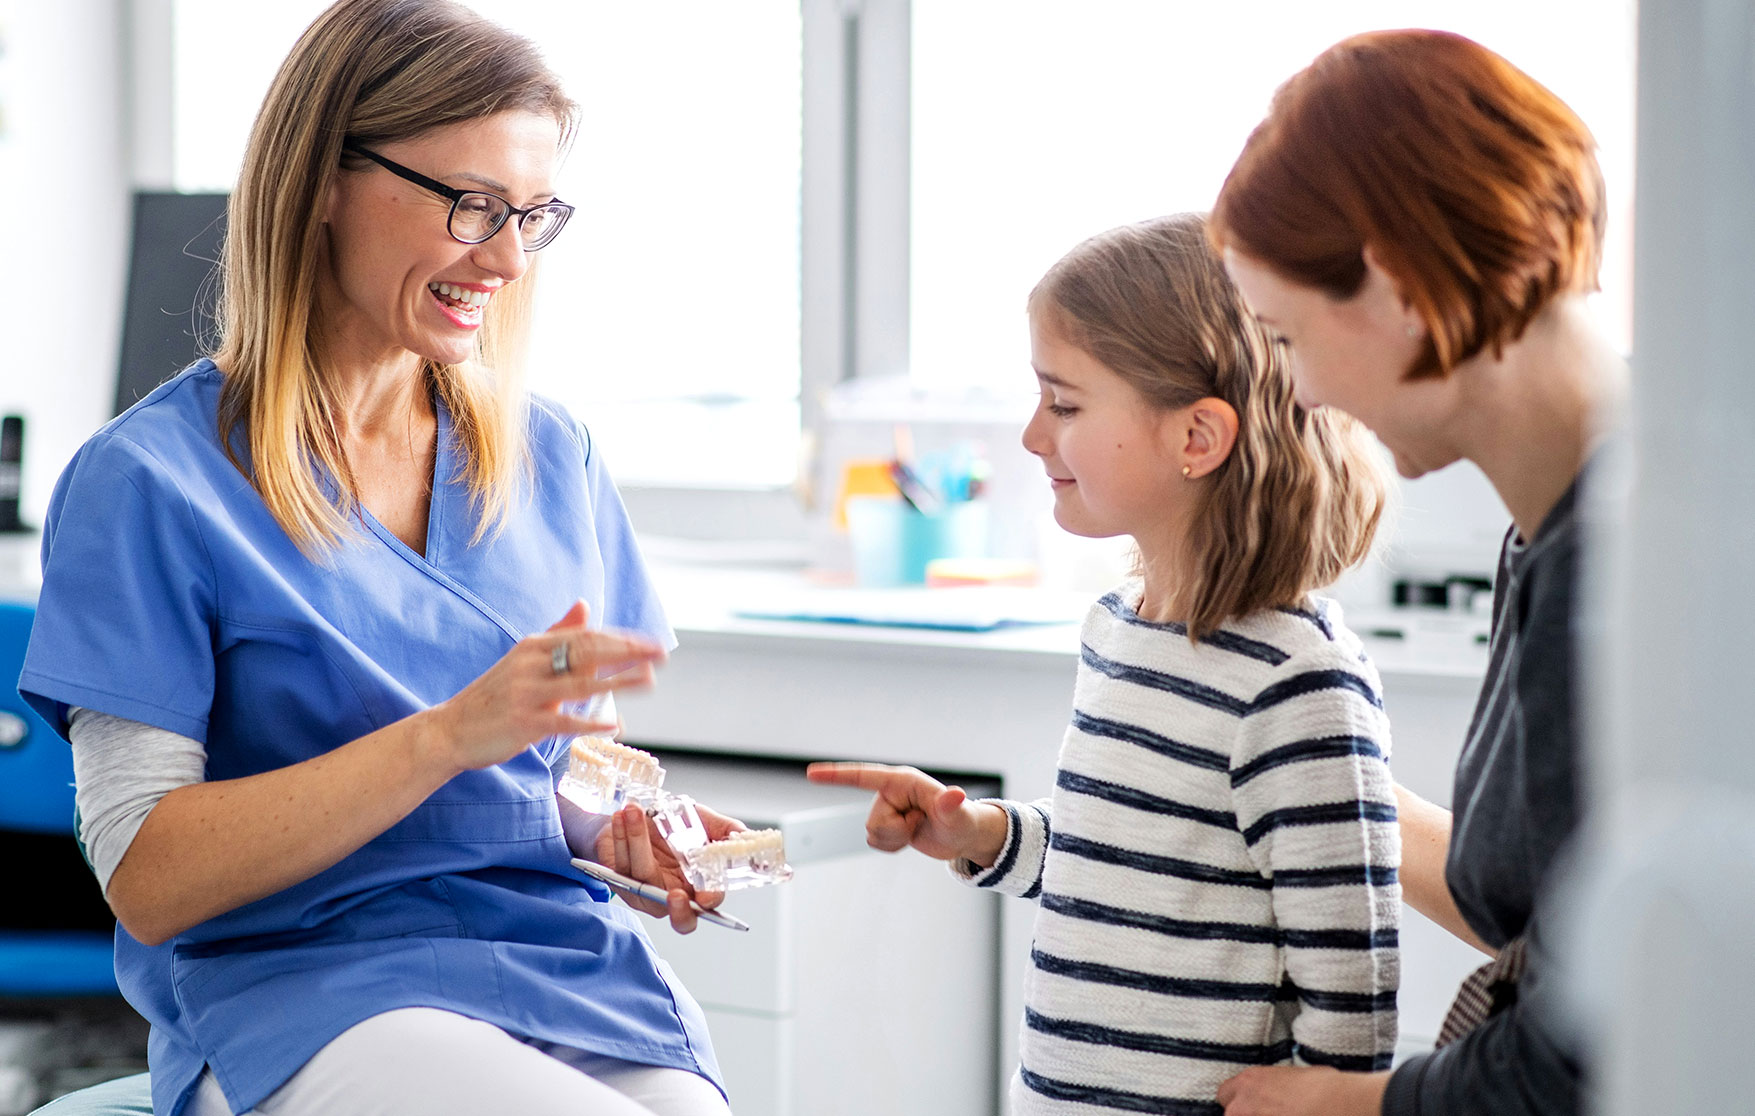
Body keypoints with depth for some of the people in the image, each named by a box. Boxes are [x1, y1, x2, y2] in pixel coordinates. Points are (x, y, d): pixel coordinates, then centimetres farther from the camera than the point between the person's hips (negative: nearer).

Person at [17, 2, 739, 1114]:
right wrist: (449, 733, -19)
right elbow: (146, 879, -10)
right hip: (298, 991, -5)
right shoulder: (150, 480, -4)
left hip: (571, 971, 5)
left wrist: (621, 831, -2)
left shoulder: (553, 459, 13)